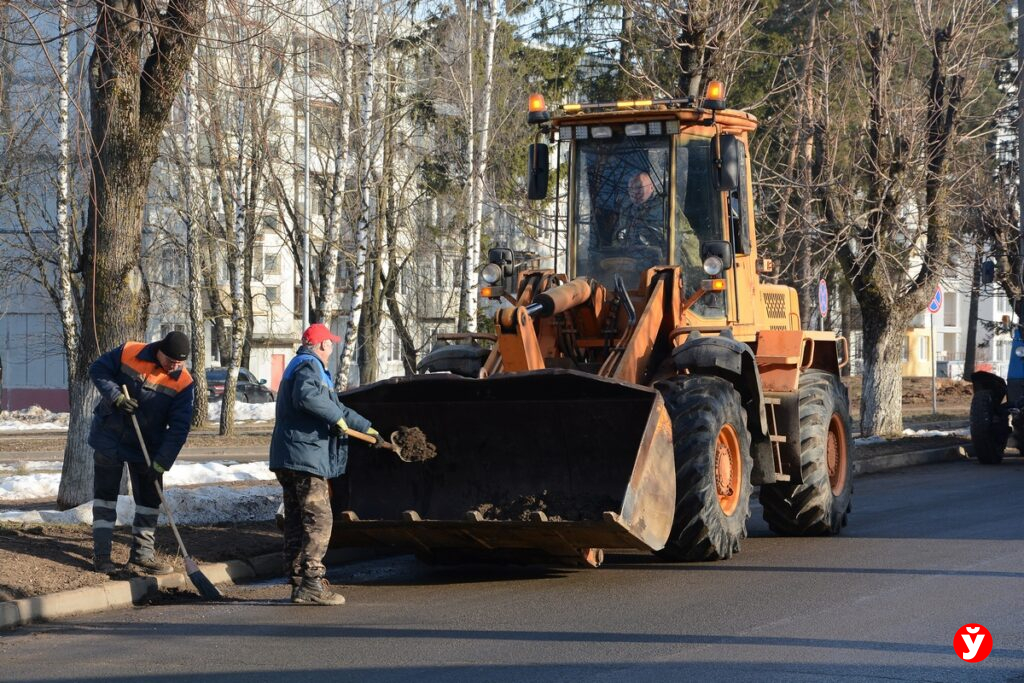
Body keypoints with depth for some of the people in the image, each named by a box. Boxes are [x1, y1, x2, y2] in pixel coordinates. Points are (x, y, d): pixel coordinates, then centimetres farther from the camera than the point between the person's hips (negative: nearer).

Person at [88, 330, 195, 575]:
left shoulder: (183, 383, -15)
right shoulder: (129, 353, -16)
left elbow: (179, 427, -17)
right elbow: (97, 369, -6)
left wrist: (162, 461, -24)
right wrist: (115, 396, -22)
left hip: (147, 448, 1)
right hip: (109, 439, -1)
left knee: (149, 500, 4)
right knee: (105, 496, 3)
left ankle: (142, 555, 14)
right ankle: (101, 555, 8)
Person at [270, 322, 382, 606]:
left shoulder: (303, 365, 26)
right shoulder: (309, 366, -8)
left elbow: (336, 408, 33)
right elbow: (306, 396, -30)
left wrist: (367, 429, 35)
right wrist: (337, 418, -18)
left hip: (289, 459, 11)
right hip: (305, 456, -11)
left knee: (297, 522, 11)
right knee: (318, 519, -10)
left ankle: (299, 583, 15)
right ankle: (311, 585, -13)